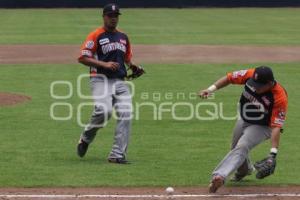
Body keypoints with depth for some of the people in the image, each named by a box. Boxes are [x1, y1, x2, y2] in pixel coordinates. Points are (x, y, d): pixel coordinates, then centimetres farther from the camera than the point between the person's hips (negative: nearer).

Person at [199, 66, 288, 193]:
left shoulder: (280, 98, -35)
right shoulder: (250, 75, -25)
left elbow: (276, 126, -36)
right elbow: (229, 78, -9)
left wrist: (273, 153, -43)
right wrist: (211, 89, -23)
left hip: (262, 127, -6)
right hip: (243, 120, 6)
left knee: (241, 148, -28)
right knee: (236, 148, 23)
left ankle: (219, 176, -43)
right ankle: (244, 170, 53)